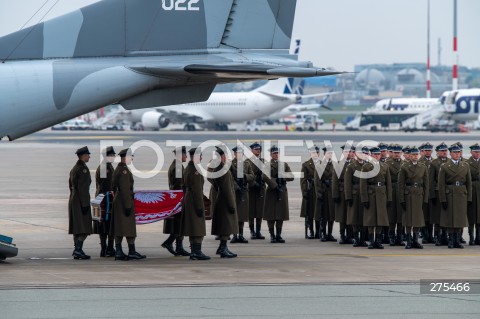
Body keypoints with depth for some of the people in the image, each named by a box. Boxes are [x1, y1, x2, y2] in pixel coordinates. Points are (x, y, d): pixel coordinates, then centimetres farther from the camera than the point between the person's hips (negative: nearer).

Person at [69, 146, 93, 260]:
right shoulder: (83, 169, -15)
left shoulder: (74, 169, 13)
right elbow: (83, 188, -19)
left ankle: (77, 252, 10)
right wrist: (85, 204, -19)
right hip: (81, 200, -9)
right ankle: (78, 249, -16)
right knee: (84, 228, -7)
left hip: (73, 200, 9)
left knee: (76, 227, 9)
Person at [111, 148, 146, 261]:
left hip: (117, 202, 10)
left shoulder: (118, 169, 15)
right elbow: (125, 189, -21)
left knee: (118, 228, 6)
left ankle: (118, 252, 5)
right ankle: (132, 252, -3)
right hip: (125, 202, -10)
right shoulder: (124, 170, -16)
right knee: (129, 228, -5)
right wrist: (128, 205, -21)